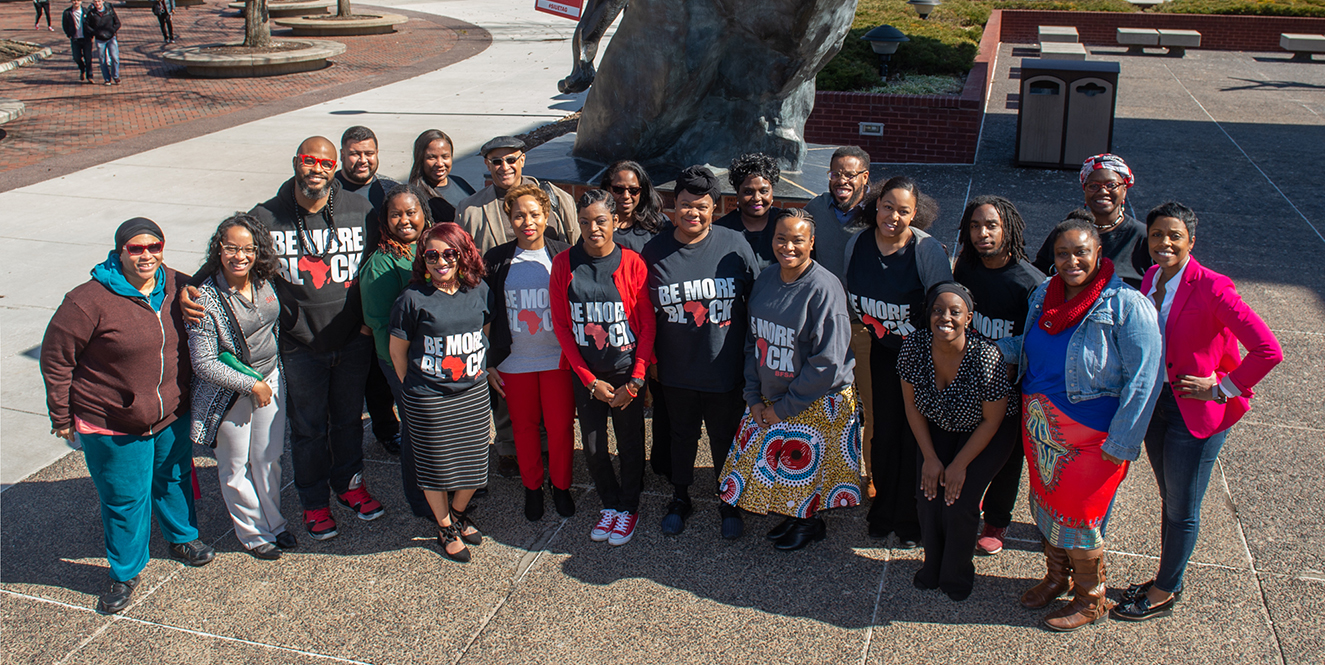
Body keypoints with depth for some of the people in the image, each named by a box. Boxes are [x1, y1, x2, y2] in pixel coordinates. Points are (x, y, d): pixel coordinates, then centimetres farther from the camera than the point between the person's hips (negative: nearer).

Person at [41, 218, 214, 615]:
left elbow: (191, 341, 14)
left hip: (172, 417, 5)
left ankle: (182, 537, 49)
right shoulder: (90, 300, -20)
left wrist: (185, 391, 13)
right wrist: (62, 417, -6)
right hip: (111, 425, -4)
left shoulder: (177, 286, -5)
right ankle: (126, 572, 28)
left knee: (174, 478, 23)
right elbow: (56, 358, -11)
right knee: (125, 498, 7)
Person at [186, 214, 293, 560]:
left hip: (270, 379, 5)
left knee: (268, 459, 17)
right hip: (228, 392, -5)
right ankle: (254, 533, 30)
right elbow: (204, 364, -20)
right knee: (236, 467, 11)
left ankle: (274, 523, 37)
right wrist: (251, 385, -17)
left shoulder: (265, 282, -6)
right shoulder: (205, 297, -22)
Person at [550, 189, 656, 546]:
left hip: (627, 371, -2)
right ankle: (610, 504, 34)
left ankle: (629, 507, 32)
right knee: (593, 447, 11)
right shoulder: (564, 263, -4)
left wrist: (634, 381, -10)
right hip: (586, 374, 2)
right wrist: (590, 380, -5)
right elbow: (561, 325, -2)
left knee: (630, 444, 10)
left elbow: (647, 324, -6)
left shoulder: (632, 263, -9)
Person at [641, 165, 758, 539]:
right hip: (676, 369, 2)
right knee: (681, 436, 19)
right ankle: (680, 499, 40)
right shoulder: (655, 251, -4)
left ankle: (729, 503, 37)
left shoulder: (735, 246, -9)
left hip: (724, 368, -1)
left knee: (725, 440, 15)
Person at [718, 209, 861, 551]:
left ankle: (811, 524, 38)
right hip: (769, 399, 6)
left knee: (804, 470, 10)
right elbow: (753, 341, 7)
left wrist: (784, 407, -15)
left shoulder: (824, 288, -21)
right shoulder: (765, 279, -1)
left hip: (816, 403, -6)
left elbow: (827, 361, -21)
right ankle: (789, 514, 41)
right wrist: (754, 397, 0)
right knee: (767, 466, 15)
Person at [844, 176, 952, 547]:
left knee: (914, 437, 4)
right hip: (880, 353, 3)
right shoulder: (856, 244, -5)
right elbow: (850, 297, 11)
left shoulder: (928, 250, -17)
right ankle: (883, 511, 30)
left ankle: (911, 519, 23)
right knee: (883, 433, 8)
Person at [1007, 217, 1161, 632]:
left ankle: (1091, 600, 30)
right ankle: (1057, 577, 44)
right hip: (1039, 425, 6)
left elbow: (1142, 380, -17)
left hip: (1090, 437, -6)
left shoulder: (1127, 306, -18)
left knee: (1077, 518, 6)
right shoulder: (1044, 294, 1)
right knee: (1046, 503, 19)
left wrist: (1120, 444, -17)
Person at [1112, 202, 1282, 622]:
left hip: (1196, 412, -7)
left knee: (1182, 509, 9)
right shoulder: (1152, 277, 0)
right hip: (1155, 402, 7)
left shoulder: (1211, 288, -21)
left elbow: (1268, 351, -24)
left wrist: (1221, 388, -17)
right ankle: (1168, 580, 37)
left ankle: (1163, 595, 25)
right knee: (1169, 499, 21)